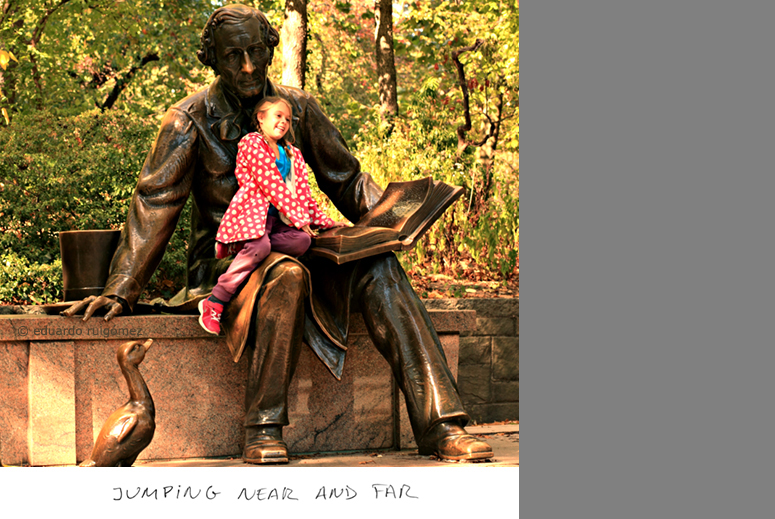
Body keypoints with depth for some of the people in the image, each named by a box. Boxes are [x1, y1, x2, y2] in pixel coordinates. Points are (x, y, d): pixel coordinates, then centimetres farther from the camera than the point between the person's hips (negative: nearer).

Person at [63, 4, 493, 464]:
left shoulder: (298, 107, 7)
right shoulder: (190, 120, -4)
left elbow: (346, 179, 15)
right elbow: (154, 205, -5)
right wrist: (120, 292, -11)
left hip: (292, 249, 4)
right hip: (224, 260, -4)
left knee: (378, 267, -24)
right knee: (286, 274, -38)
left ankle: (437, 424, -31)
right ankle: (263, 432, -33)